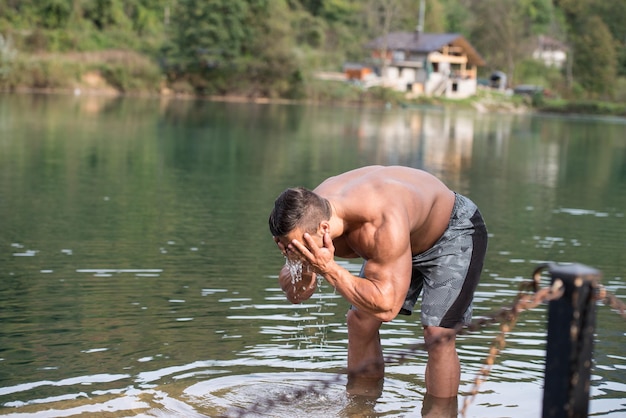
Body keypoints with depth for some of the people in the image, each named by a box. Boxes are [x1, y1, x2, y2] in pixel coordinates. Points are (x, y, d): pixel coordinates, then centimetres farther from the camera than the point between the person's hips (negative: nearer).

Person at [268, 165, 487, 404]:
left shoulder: (385, 224, -46)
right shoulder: (311, 211, -26)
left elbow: (386, 307, -42)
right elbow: (295, 294, -14)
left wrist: (328, 269, -46)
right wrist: (299, 276, -38)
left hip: (456, 233, -7)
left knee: (438, 335, -18)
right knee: (359, 320, 3)